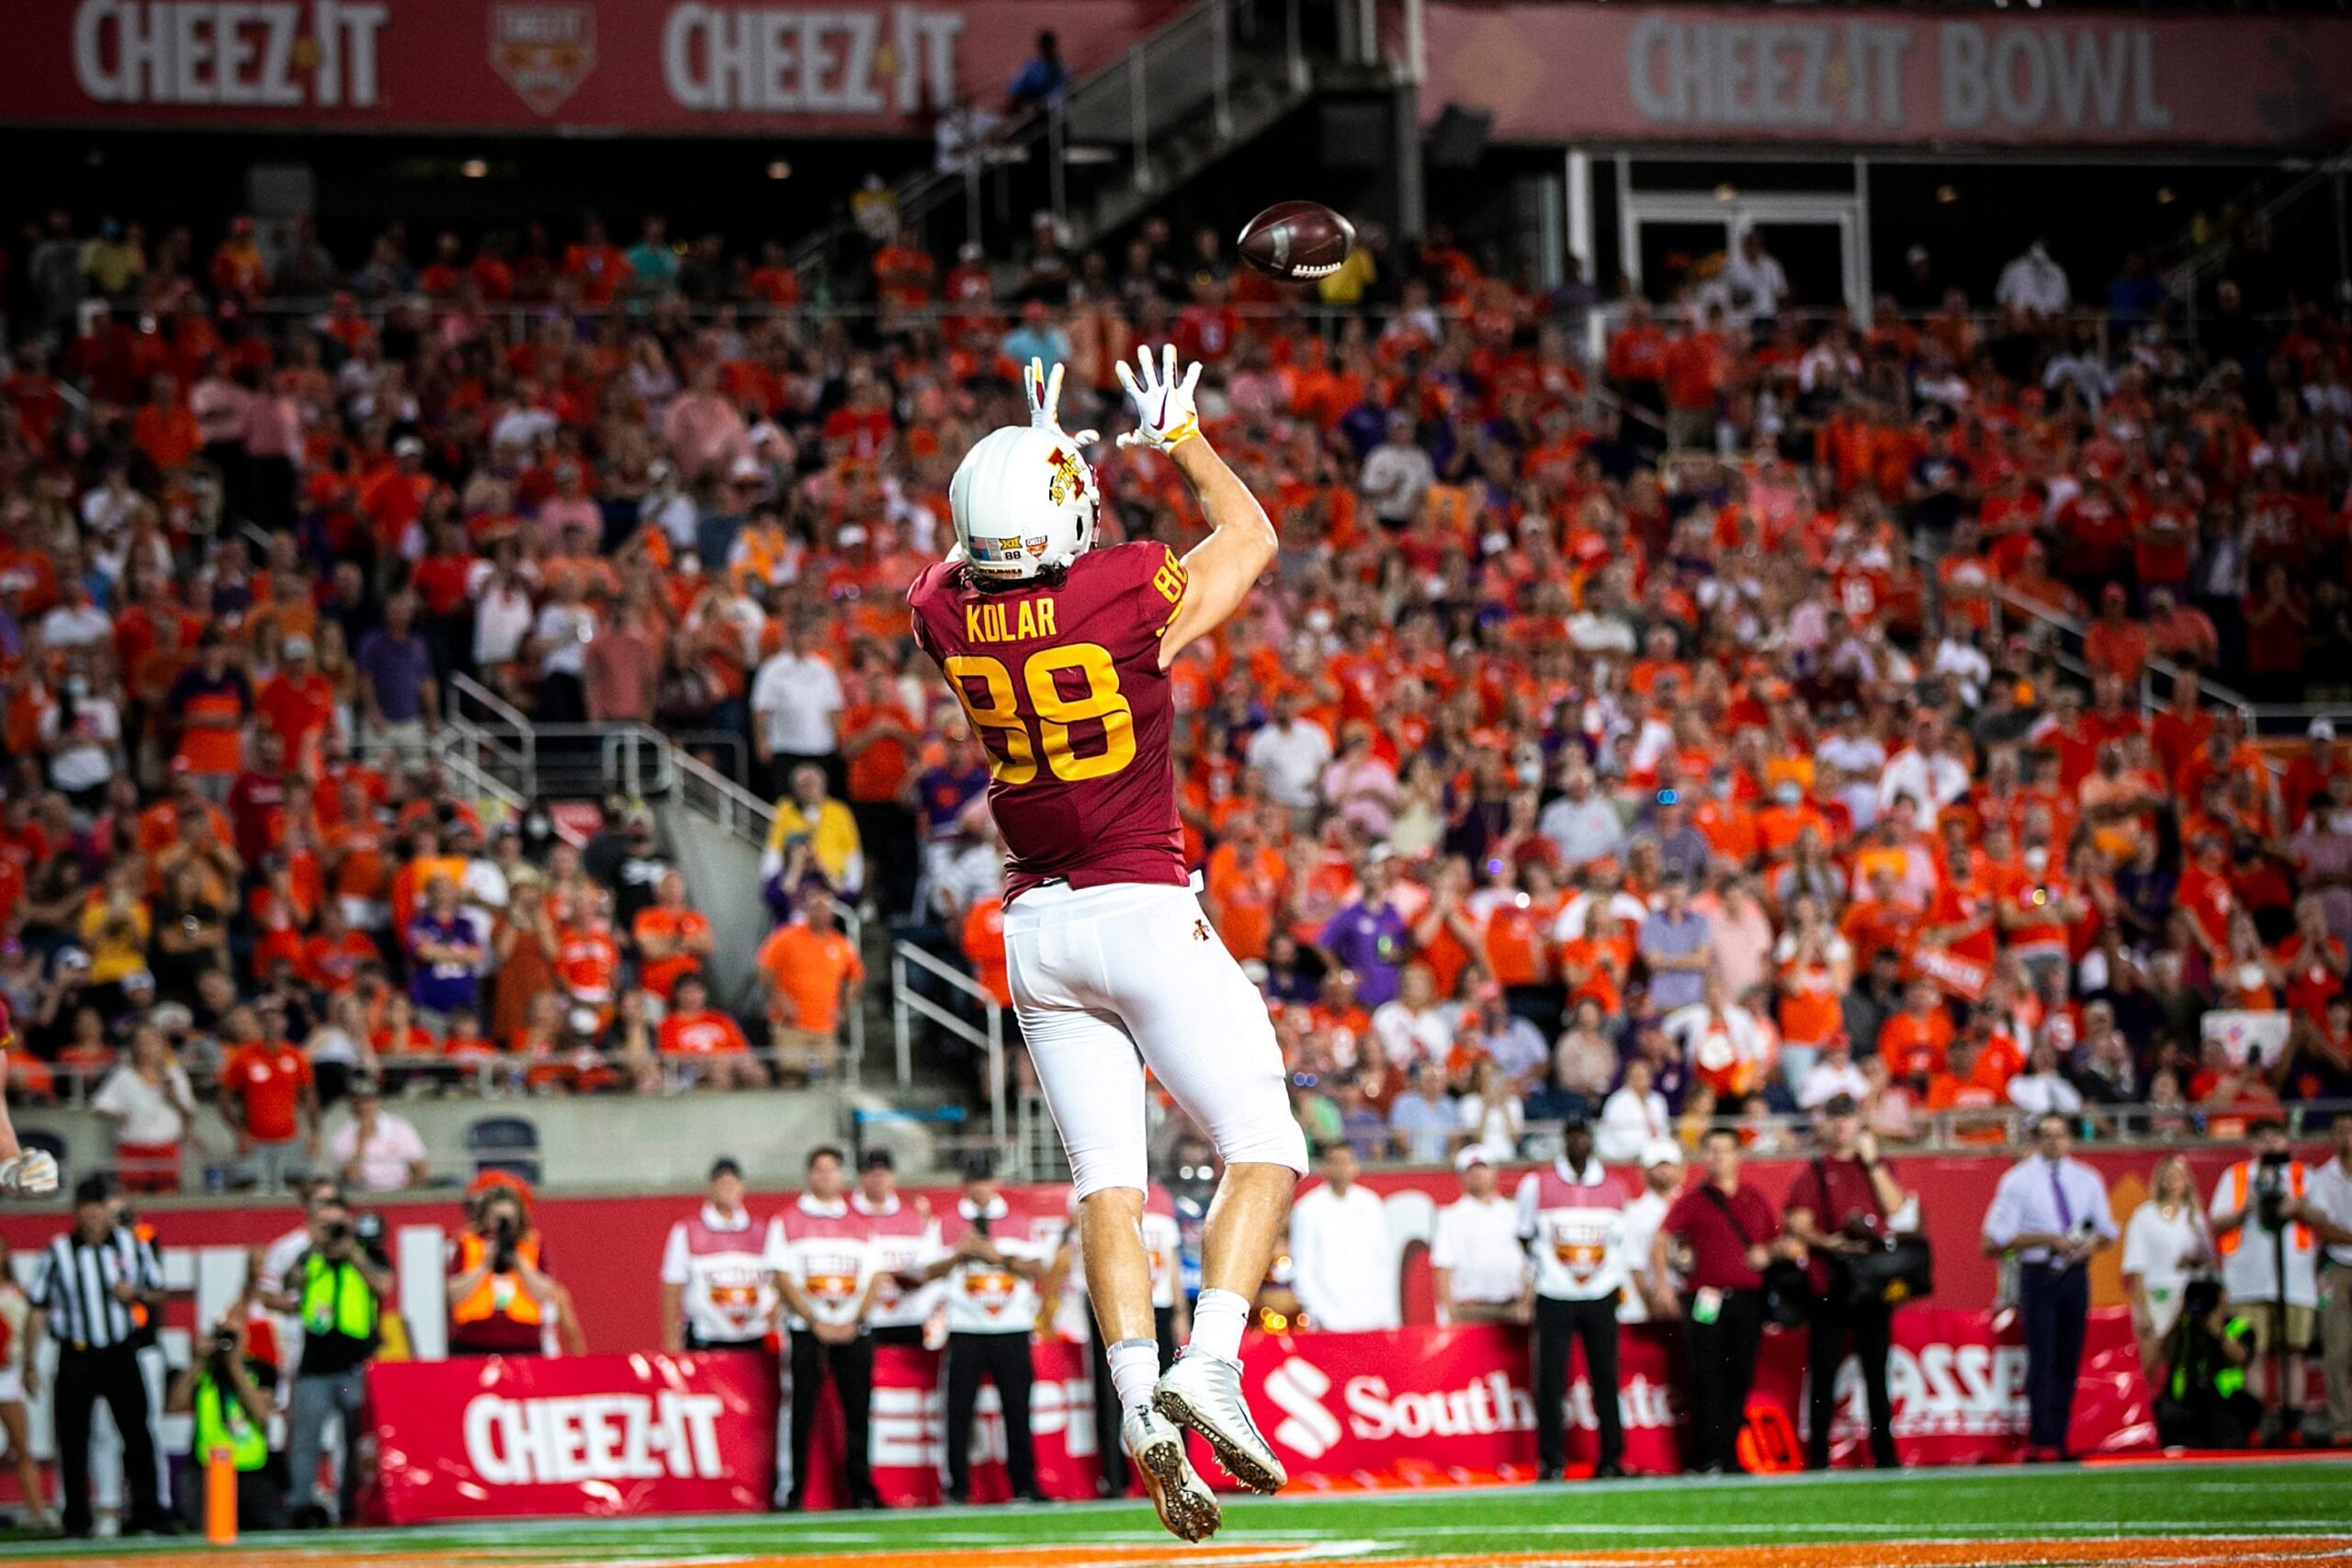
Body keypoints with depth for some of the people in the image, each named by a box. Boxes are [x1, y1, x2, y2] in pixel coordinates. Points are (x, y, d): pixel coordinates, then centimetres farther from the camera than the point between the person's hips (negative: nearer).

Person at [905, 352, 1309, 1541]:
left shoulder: (946, 613, -4)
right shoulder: (1129, 593, -15)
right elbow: (1252, 538, 6)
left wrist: (1030, 446, 30)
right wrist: (1180, 440, 19)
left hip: (1037, 930, 4)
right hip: (1146, 913, -4)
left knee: (1106, 1184, 5)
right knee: (1263, 1149, 2)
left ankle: (1137, 1396, -11)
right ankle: (1208, 1362, -16)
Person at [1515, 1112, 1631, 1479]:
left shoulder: (1614, 1188, 8)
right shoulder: (1537, 1184, 1)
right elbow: (1526, 1237, 10)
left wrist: (1613, 1277, 5)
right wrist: (1546, 1268, 2)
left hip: (1601, 1297, 2)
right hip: (1554, 1297, -2)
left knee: (1606, 1378, 3)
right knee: (1551, 1380, -4)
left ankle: (1611, 1459, 9)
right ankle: (1551, 1461, 1)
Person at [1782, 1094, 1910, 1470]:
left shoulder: (1876, 1167, 16)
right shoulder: (1813, 1173, 8)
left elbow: (1895, 1207, -1)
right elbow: (1798, 1223, -1)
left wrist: (1872, 1161, -2)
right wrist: (1826, 1241, -19)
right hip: (1829, 1283, -2)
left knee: (1876, 1371, 5)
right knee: (1824, 1372, -3)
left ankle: (1884, 1453, 8)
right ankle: (1817, 1457, -1)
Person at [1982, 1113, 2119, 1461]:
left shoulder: (2088, 1181, 11)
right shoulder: (2018, 1181, -2)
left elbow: (2107, 1230, 18)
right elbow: (1999, 1237, -7)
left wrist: (2094, 1242, -6)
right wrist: (2050, 1240, -15)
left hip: (2075, 1275, 4)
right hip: (2038, 1275, -4)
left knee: (2068, 1362, 6)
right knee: (2042, 1360, -10)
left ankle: (2059, 1442, 12)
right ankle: (2040, 1442, -9)